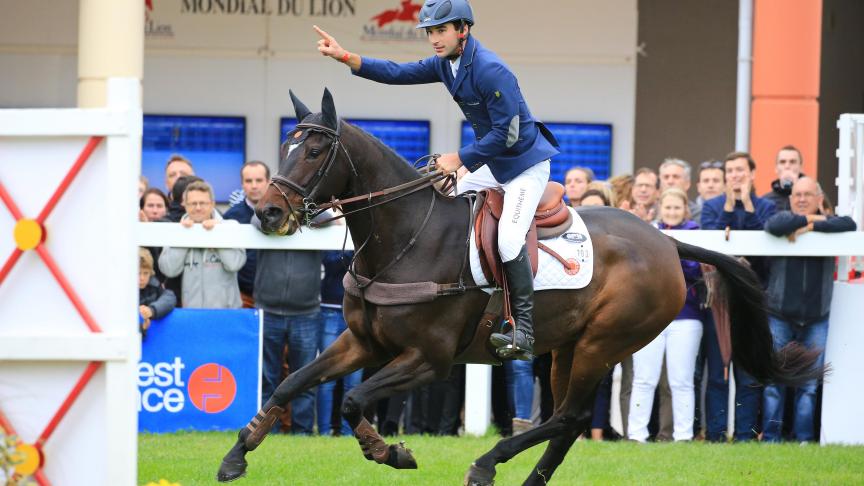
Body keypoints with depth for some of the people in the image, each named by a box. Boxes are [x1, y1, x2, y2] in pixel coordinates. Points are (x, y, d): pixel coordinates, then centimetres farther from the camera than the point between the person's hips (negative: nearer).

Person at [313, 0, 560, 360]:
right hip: (493, 164, 10)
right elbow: (398, 74, 6)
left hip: (526, 164, -10)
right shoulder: (445, 64, 2)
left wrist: (459, 159, -21)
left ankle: (525, 333, -21)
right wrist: (344, 57, -2)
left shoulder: (491, 70, -26)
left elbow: (507, 134, -26)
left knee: (509, 240, -24)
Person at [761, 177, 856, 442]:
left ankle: (804, 438, 3)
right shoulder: (784, 218, 5)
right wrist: (807, 219, -10)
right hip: (779, 317, -1)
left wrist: (813, 226, -17)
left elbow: (849, 224, -14)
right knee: (774, 381, -2)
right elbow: (774, 226, -20)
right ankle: (770, 438, 2)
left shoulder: (827, 222, 7)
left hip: (816, 318, 1)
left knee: (809, 385, 1)